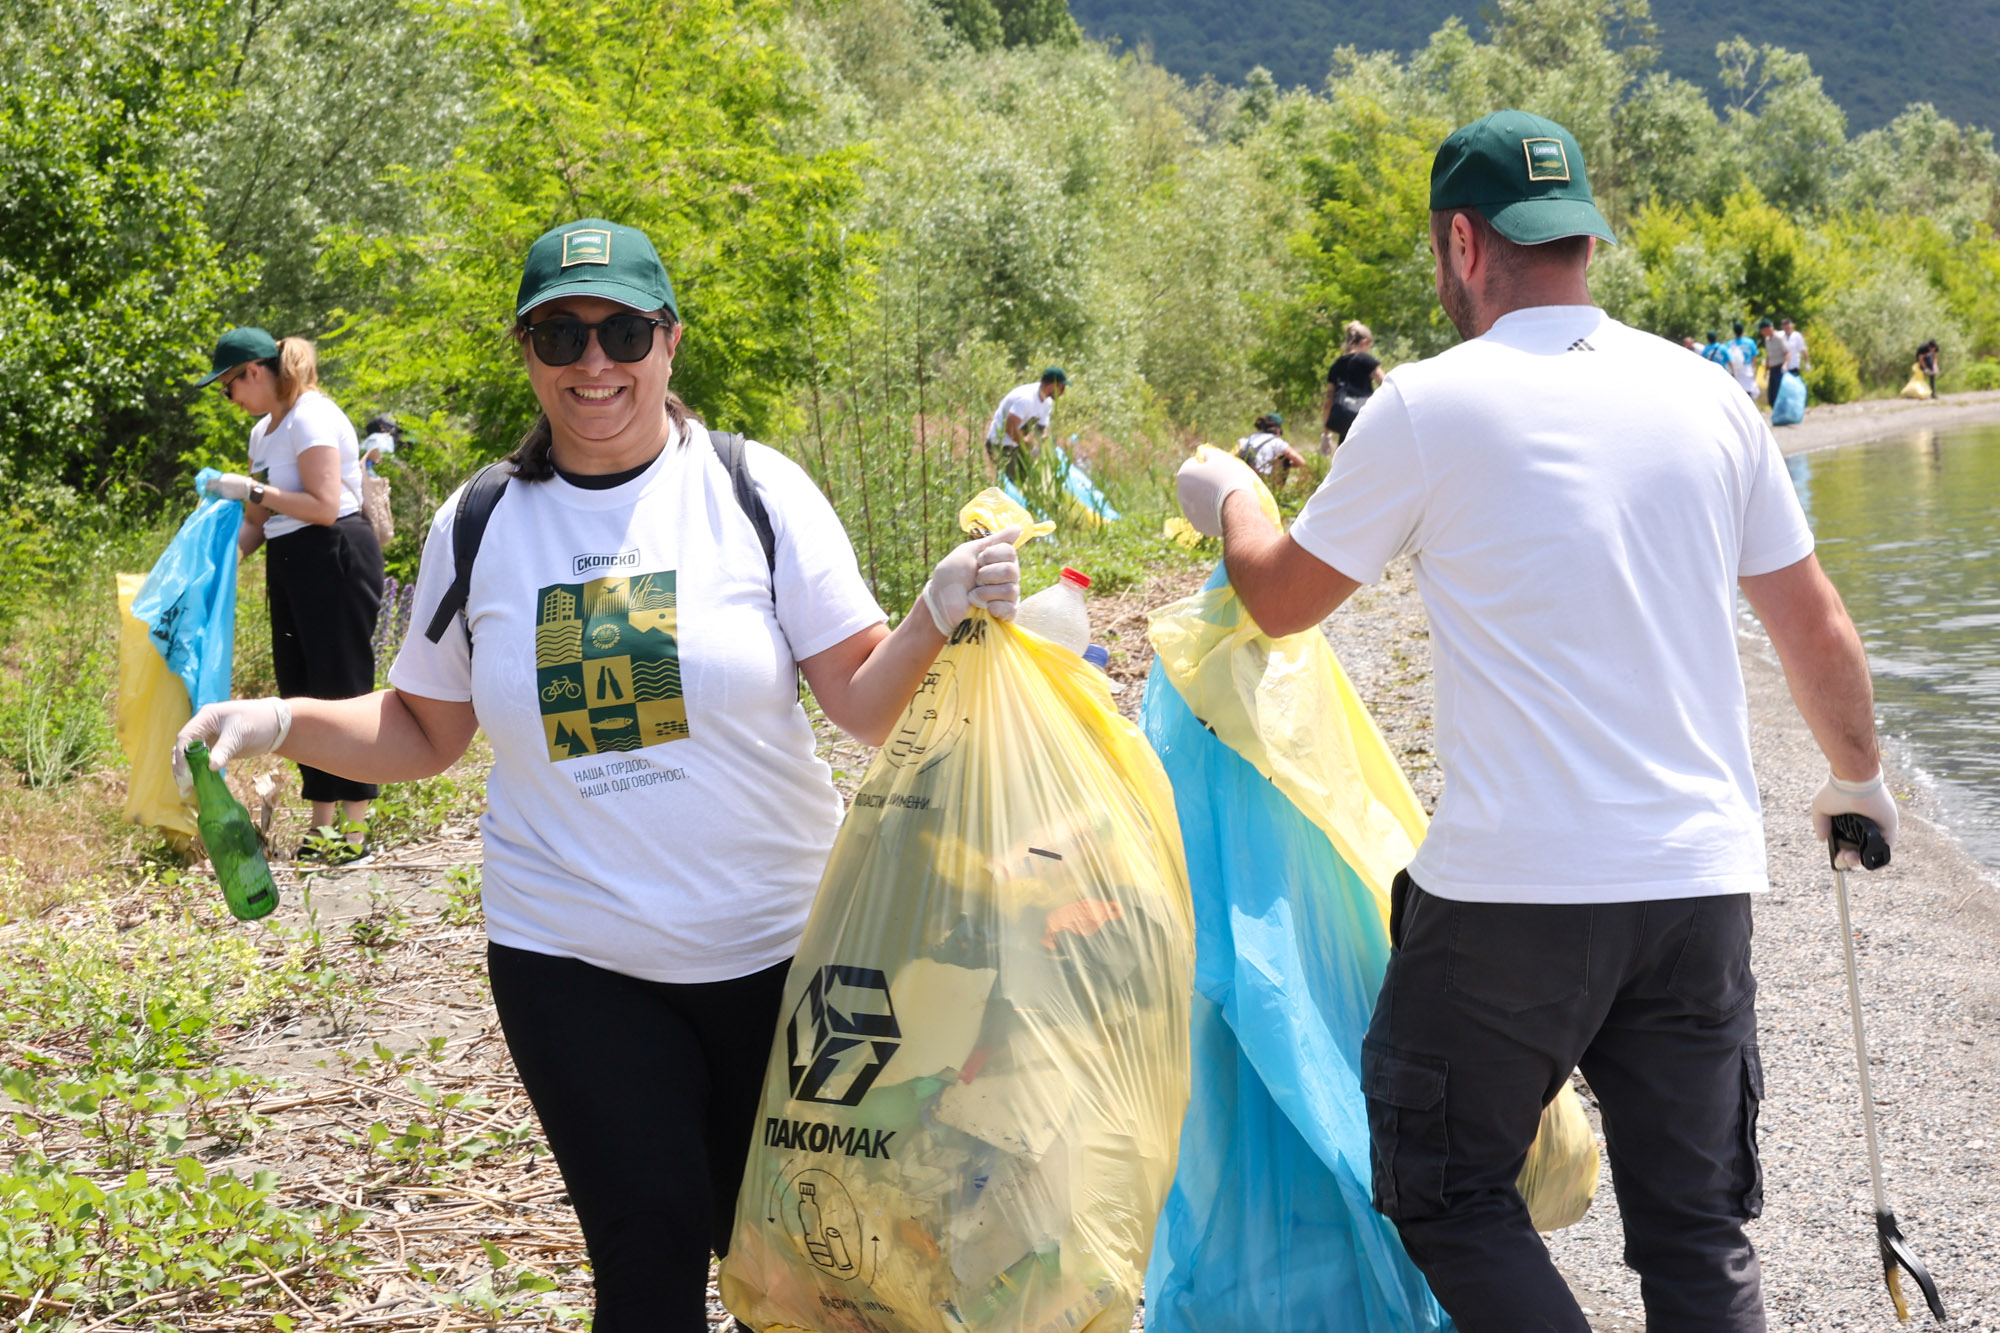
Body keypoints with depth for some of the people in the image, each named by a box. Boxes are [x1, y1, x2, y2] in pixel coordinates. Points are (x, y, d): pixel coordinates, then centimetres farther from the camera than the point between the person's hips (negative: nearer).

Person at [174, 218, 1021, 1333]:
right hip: (574, 961, 1)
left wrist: (940, 616, -22)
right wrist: (279, 723, -4)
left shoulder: (755, 490, -4)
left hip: (776, 946, 0)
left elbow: (863, 704, -4)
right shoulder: (477, 528, 2)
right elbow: (426, 732, 11)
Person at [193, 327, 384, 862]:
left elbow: (324, 507, -21)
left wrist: (252, 490, -17)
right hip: (290, 567, 10)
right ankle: (322, 826, 17)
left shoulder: (311, 417, -14)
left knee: (339, 688, -7)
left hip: (335, 560, -10)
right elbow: (260, 519, 19)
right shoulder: (265, 430, 16)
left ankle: (356, 827, -2)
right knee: (301, 690, 10)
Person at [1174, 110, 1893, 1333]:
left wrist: (1228, 498, 28)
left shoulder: (1431, 406, -6)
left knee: (1447, 1196, 12)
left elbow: (1282, 599, 6)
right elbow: (1819, 632, 13)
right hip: (1704, 877, 5)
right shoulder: (1708, 396, 6)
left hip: (1517, 886, -4)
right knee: (1697, 1234, 12)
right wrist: (1858, 778, 31)